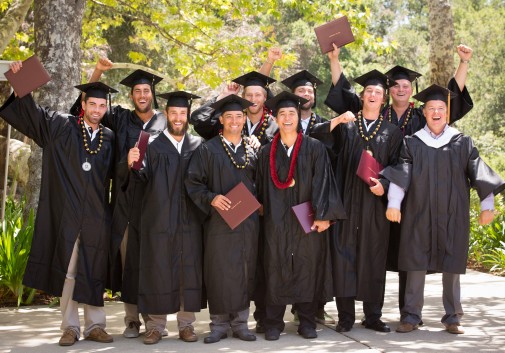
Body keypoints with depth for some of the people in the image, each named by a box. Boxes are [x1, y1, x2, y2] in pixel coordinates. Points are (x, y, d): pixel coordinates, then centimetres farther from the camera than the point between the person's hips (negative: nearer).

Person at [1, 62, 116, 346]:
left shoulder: (109, 138, 11)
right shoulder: (60, 126, 4)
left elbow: (114, 173, 16)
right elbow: (29, 109, 5)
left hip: (97, 215, 2)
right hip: (67, 213, -2)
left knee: (94, 271, 6)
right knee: (67, 270, 1)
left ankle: (95, 326, 15)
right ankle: (70, 327, 9)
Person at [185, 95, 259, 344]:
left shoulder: (252, 151, 13)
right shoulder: (208, 150, 0)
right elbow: (193, 182, -4)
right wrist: (211, 198, -18)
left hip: (248, 221, 4)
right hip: (219, 220, -3)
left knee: (245, 273, 5)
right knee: (219, 273, -2)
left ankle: (240, 323, 15)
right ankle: (219, 324, 9)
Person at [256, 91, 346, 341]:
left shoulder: (314, 148, 1)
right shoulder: (266, 153, 9)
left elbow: (322, 182, -6)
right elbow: (261, 187, 10)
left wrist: (322, 215, -13)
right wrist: (261, 212, 2)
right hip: (276, 222, 1)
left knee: (308, 269, 2)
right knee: (276, 271, 2)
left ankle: (307, 322, 12)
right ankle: (273, 323, 8)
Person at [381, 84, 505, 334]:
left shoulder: (462, 143, 7)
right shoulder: (412, 143, 6)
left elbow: (479, 173, 5)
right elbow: (401, 175, -3)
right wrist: (393, 203, -16)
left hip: (452, 216, 0)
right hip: (419, 215, 0)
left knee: (451, 266, 4)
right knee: (416, 264, 0)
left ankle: (452, 317, 14)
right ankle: (411, 316, 8)